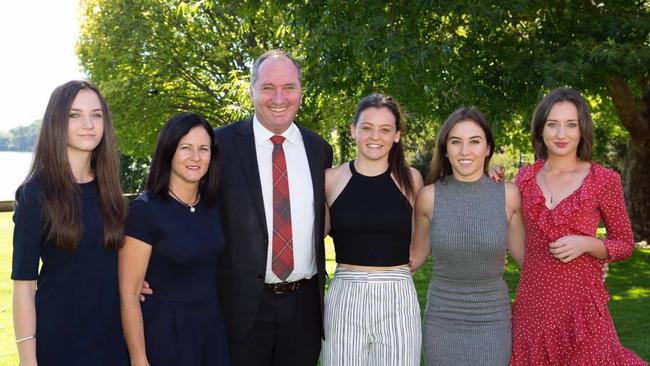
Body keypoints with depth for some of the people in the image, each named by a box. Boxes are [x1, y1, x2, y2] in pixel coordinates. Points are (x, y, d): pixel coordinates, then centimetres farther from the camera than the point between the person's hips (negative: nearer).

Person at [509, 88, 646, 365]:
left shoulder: (604, 179, -6)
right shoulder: (526, 177, 3)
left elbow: (625, 244, 3)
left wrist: (586, 243, -16)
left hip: (580, 300, -3)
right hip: (532, 298, 3)